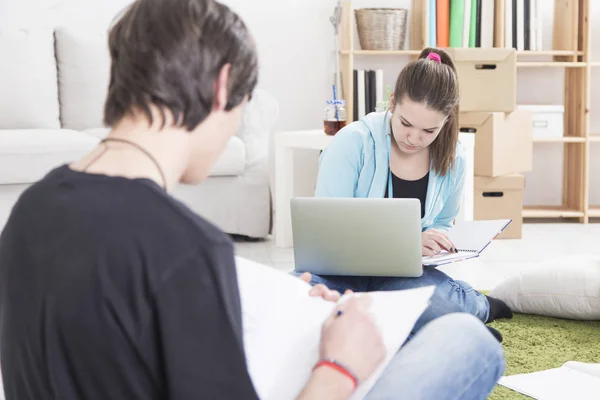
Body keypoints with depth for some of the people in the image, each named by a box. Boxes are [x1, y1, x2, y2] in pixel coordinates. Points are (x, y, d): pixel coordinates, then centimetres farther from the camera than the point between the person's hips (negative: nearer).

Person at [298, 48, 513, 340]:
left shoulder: (452, 161, 0)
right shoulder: (352, 142, -15)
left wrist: (433, 244, -8)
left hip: (402, 274, 2)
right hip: (342, 269, -1)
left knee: (440, 302, -37)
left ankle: (479, 306, 4)